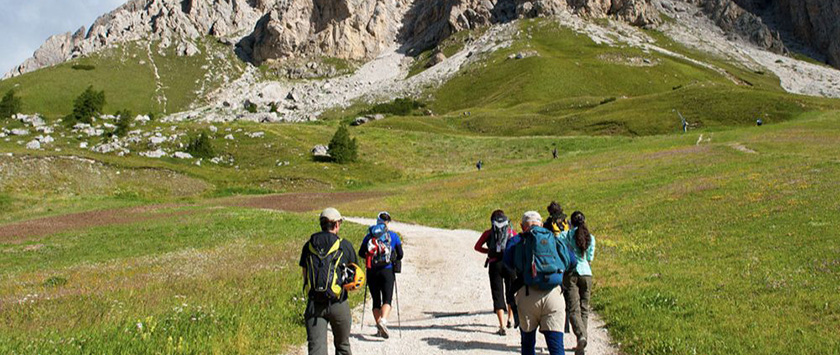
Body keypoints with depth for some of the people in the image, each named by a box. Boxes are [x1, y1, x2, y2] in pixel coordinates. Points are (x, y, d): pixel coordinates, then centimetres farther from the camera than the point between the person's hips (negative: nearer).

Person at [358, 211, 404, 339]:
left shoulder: (369, 236, 6)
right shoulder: (393, 236, 3)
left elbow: (361, 253, 6)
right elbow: (400, 255, 6)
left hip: (372, 272, 2)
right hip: (387, 271, -2)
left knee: (376, 301, 11)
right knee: (387, 299, -3)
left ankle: (379, 329, 9)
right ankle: (383, 320, -30)